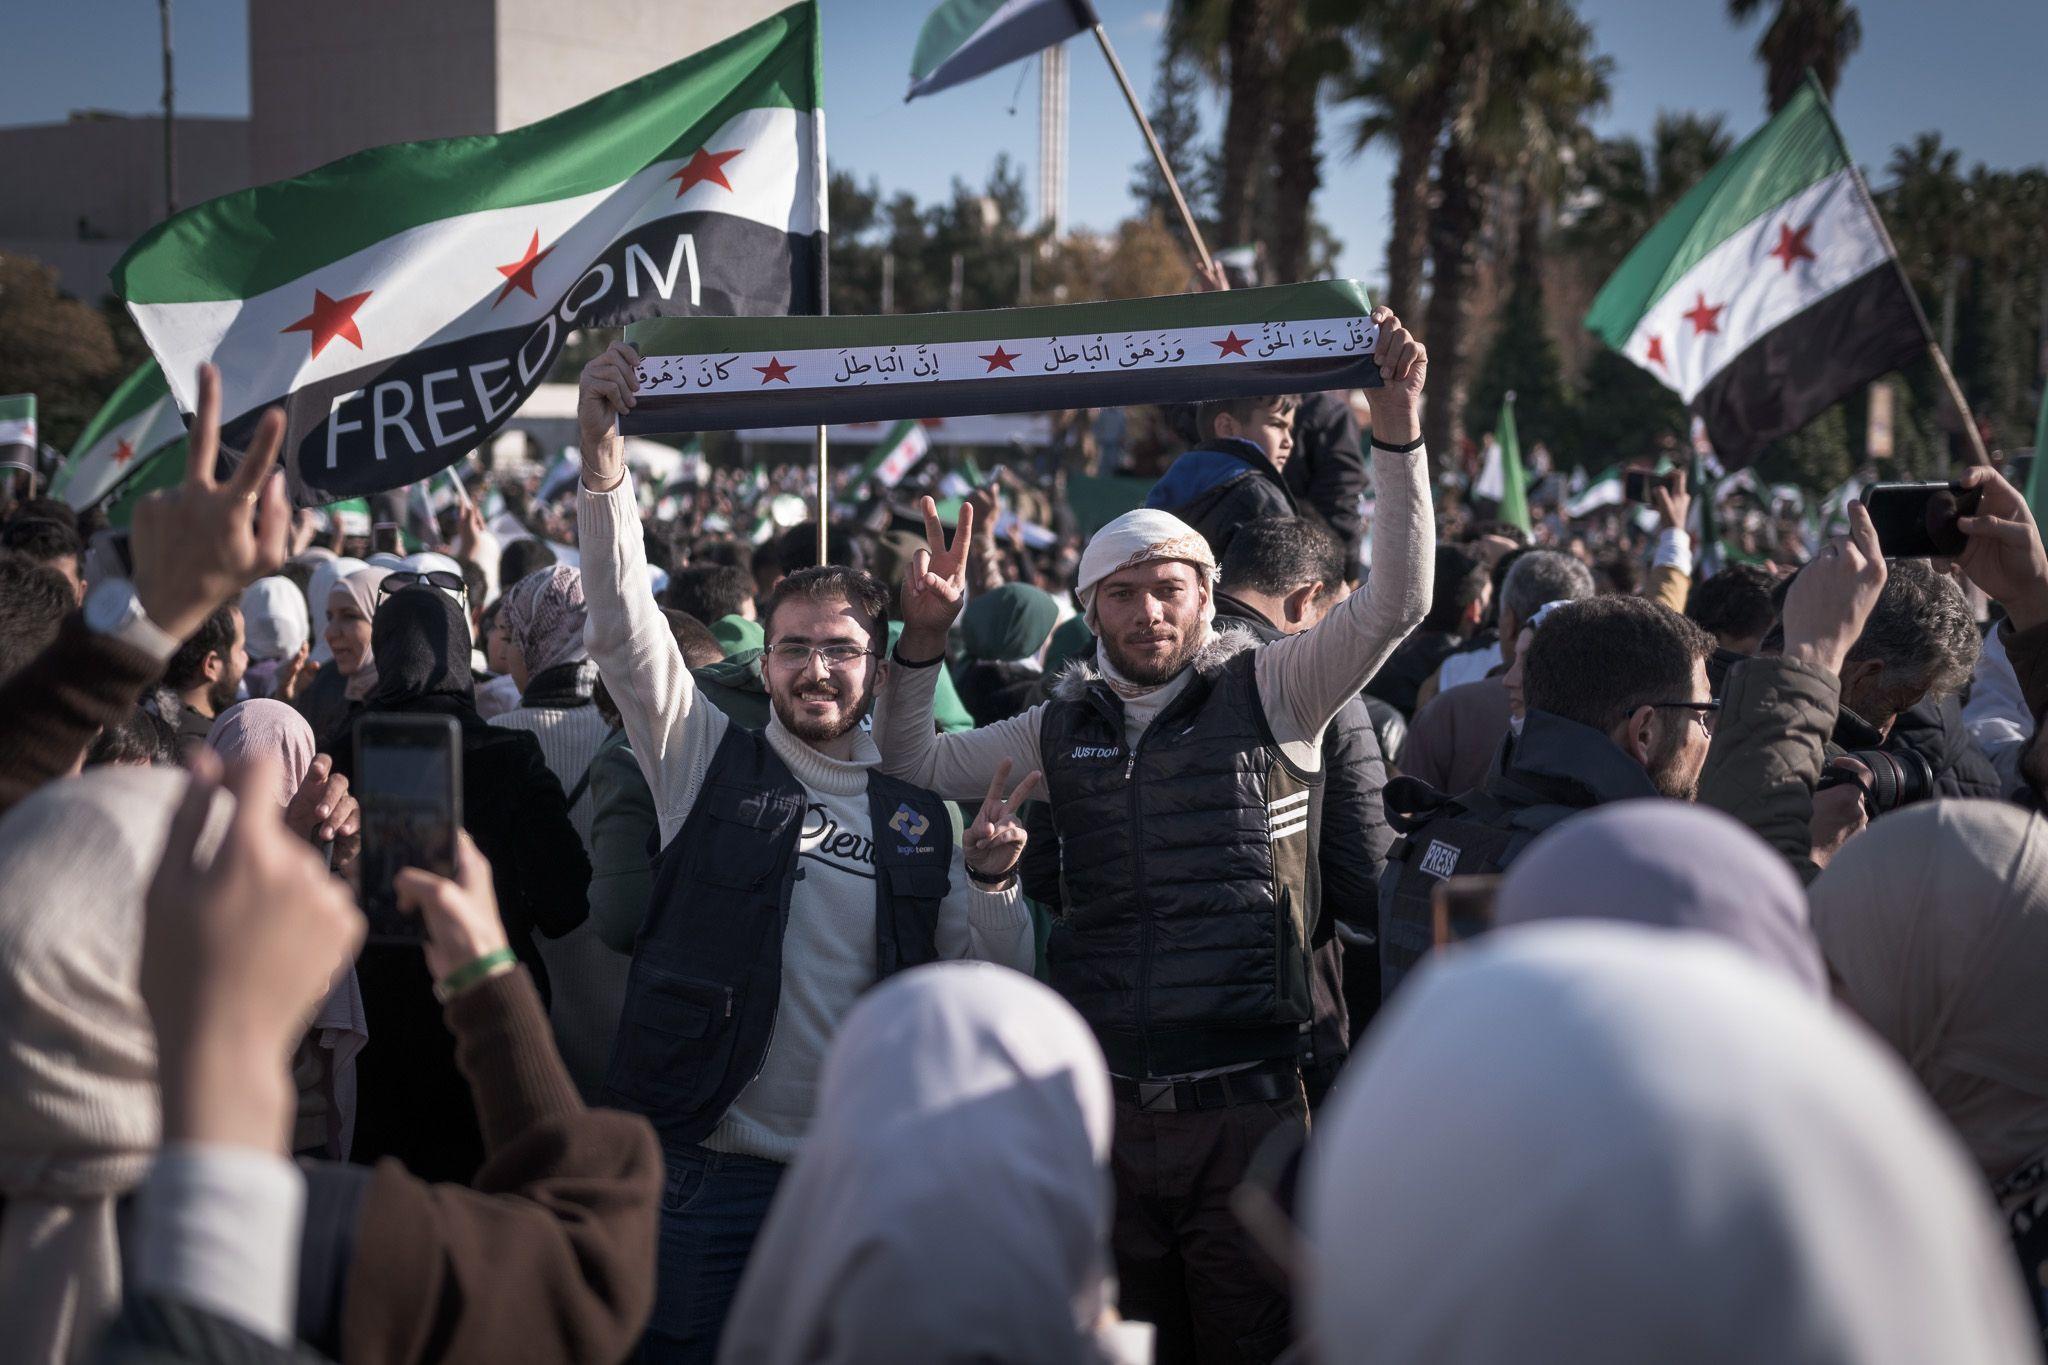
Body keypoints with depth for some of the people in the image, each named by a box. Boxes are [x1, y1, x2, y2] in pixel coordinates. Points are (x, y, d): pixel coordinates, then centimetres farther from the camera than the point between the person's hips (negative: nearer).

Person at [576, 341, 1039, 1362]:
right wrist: (603, 469, -20)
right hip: (712, 1165, -2)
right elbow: (624, 631, -8)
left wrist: (992, 882, -12)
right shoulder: (711, 763, 4)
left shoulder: (919, 818, 9)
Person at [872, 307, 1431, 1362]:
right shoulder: (1060, 729, 12)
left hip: (1246, 1108, -3)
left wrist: (1396, 433, -15)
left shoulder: (1267, 695, 3)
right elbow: (912, 766, 18)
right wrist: (924, 638, 3)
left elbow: (1394, 603, -7)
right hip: (1108, 1112, 3)